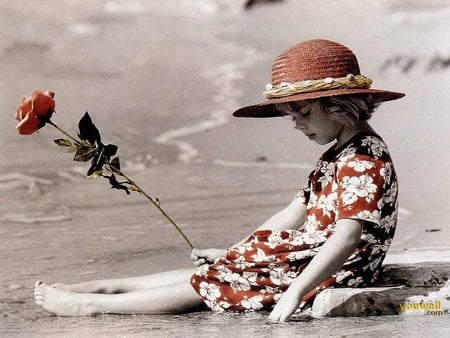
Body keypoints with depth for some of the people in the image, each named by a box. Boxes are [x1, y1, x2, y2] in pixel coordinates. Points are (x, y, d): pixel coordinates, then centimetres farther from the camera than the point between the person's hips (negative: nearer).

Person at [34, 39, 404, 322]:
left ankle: (92, 304, -3)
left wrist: (295, 292, -36)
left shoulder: (364, 162, -19)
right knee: (215, 270, 7)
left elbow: (346, 239, -30)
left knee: (211, 283, -8)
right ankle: (102, 286, 9)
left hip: (331, 275, -10)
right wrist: (231, 253, 18)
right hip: (309, 259, 10)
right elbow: (294, 215, 20)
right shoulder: (337, 157, 15)